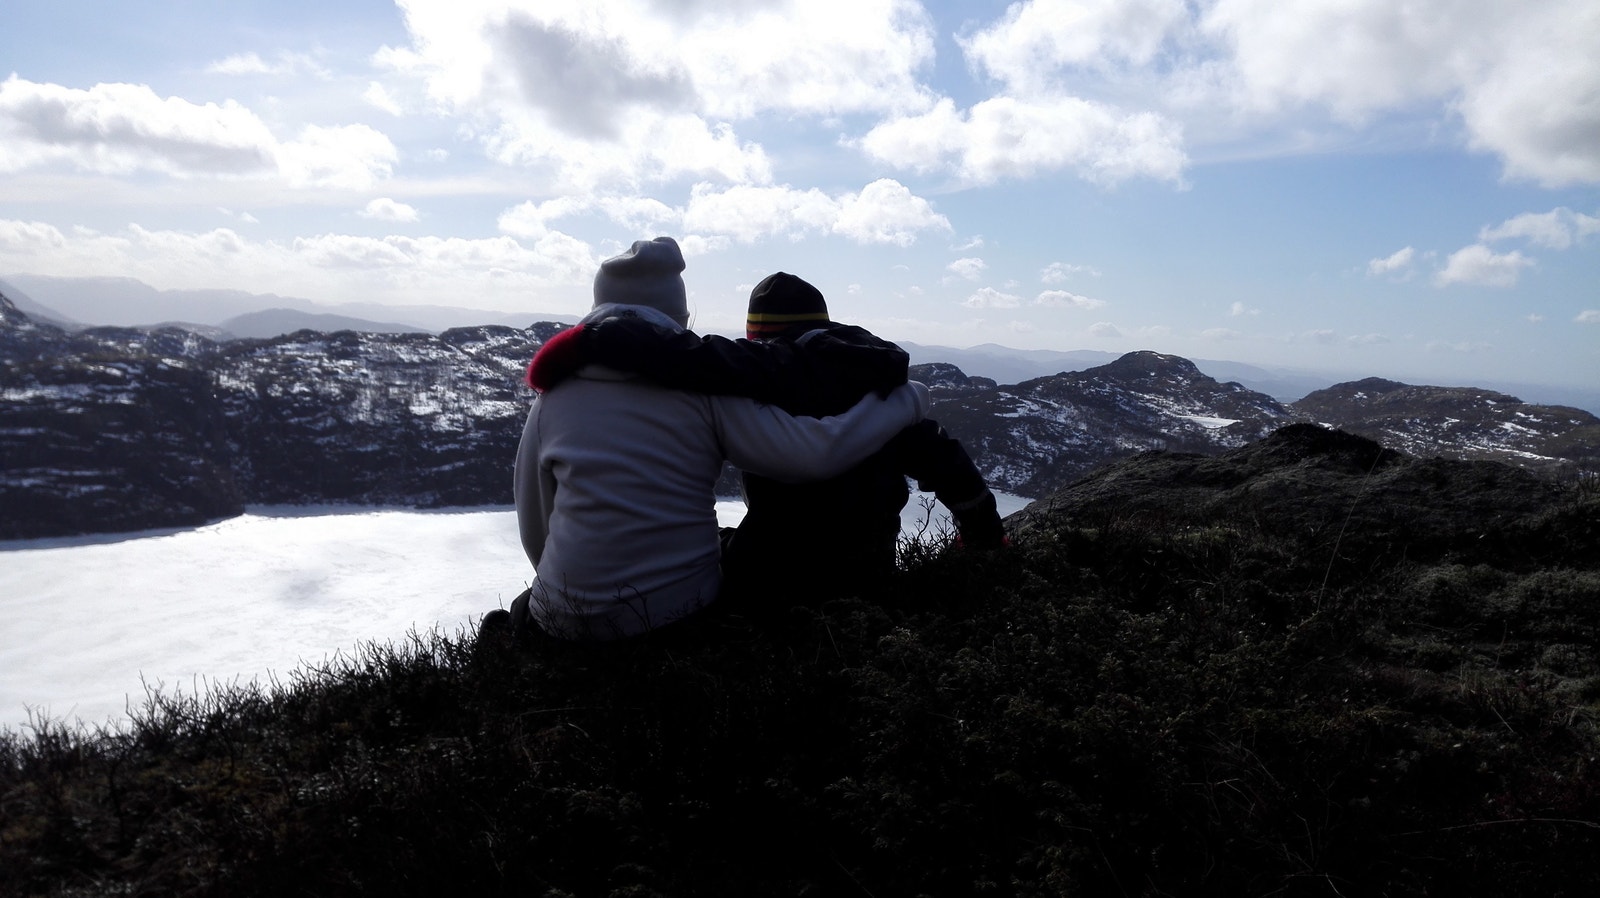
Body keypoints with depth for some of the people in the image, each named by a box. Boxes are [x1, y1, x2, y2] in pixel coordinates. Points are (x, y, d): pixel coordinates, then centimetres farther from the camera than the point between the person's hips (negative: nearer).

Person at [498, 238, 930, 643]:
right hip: (685, 607, 0)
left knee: (523, 610, 33)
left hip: (569, 618, 1)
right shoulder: (704, 387, -6)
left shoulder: (552, 397, 1)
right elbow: (819, 452, -15)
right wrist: (908, 397, -1)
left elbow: (534, 529, 7)